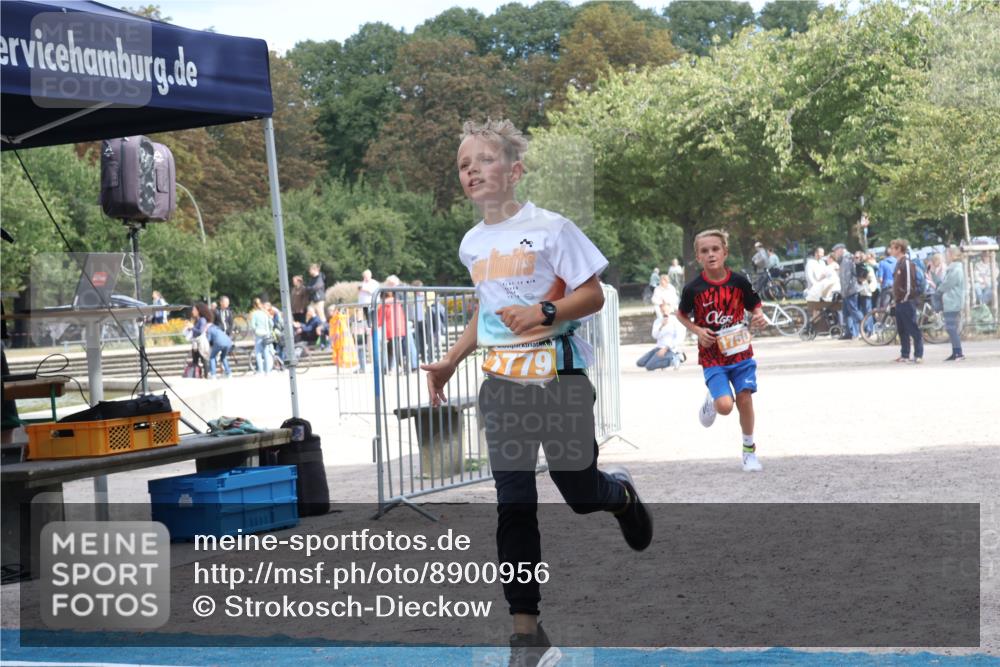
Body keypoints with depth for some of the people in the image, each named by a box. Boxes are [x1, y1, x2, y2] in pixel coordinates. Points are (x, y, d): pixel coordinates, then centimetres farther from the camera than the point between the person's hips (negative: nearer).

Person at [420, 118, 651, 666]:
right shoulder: (472, 244, 9)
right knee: (513, 507, -2)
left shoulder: (549, 228, -9)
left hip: (558, 379, -4)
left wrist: (544, 313, -24)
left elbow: (592, 296, -8)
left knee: (581, 493, 5)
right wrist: (451, 361, 15)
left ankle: (622, 494, 44)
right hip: (502, 385, 4)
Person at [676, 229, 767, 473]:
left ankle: (749, 450, 20)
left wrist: (759, 317, -13)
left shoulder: (739, 282, -5)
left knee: (744, 400, 0)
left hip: (740, 351, 2)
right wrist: (697, 331, -10)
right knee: (725, 405, -15)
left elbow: (755, 306, 9)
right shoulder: (694, 288, -9)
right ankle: (711, 402, 24)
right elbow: (681, 315, 7)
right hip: (712, 356, -2)